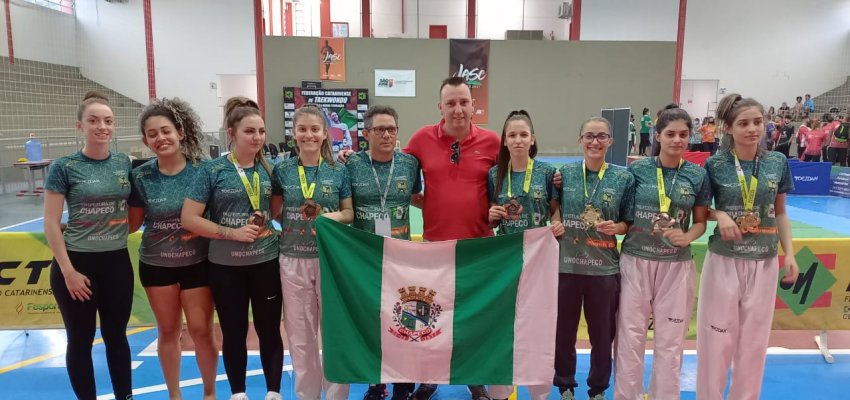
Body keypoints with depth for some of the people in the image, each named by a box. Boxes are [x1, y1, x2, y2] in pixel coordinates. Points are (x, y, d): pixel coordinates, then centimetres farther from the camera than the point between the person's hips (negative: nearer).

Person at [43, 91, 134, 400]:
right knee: (81, 339, 10)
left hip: (117, 261, 3)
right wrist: (68, 271, -12)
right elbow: (50, 224, -9)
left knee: (116, 335, 15)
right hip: (77, 262, -3)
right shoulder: (64, 167, -8)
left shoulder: (124, 163, 3)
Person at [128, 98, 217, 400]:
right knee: (168, 332, 14)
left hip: (197, 262, -1)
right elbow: (133, 223, 2)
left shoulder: (201, 169, -10)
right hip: (156, 264, 2)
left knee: (201, 331, 3)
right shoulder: (140, 176, -6)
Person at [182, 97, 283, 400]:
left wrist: (271, 227, -7)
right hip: (225, 265, -2)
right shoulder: (213, 169, -7)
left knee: (269, 330, 10)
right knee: (234, 332, 13)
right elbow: (188, 218, -10)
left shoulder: (268, 169, 2)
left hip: (266, 261, 2)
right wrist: (232, 232, -17)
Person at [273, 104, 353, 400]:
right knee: (300, 335, 12)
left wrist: (334, 216, -16)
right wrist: (280, 231, -10)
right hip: (293, 260, 1)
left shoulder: (339, 170, -1)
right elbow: (274, 211, 9)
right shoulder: (282, 170, 1)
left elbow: (350, 213, 3)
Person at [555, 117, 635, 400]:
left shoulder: (624, 178, -1)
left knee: (603, 333, 11)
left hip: (604, 267, 0)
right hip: (566, 264, 1)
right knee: (563, 331, 11)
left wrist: (617, 227, -15)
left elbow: (630, 223, 5)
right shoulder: (565, 173, 1)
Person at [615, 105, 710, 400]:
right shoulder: (637, 169, -3)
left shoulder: (698, 175, 0)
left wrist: (687, 237, -12)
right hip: (636, 261, -1)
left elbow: (701, 221, 6)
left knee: (670, 342, 11)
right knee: (630, 338, 6)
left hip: (676, 265, 1)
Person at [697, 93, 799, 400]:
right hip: (723, 260, -2)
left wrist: (790, 254, 2)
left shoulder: (778, 163, 1)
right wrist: (719, 215, -17)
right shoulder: (715, 164, -6)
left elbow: (780, 213, 9)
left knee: (754, 339, 13)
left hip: (764, 263, 3)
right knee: (717, 337, 5)